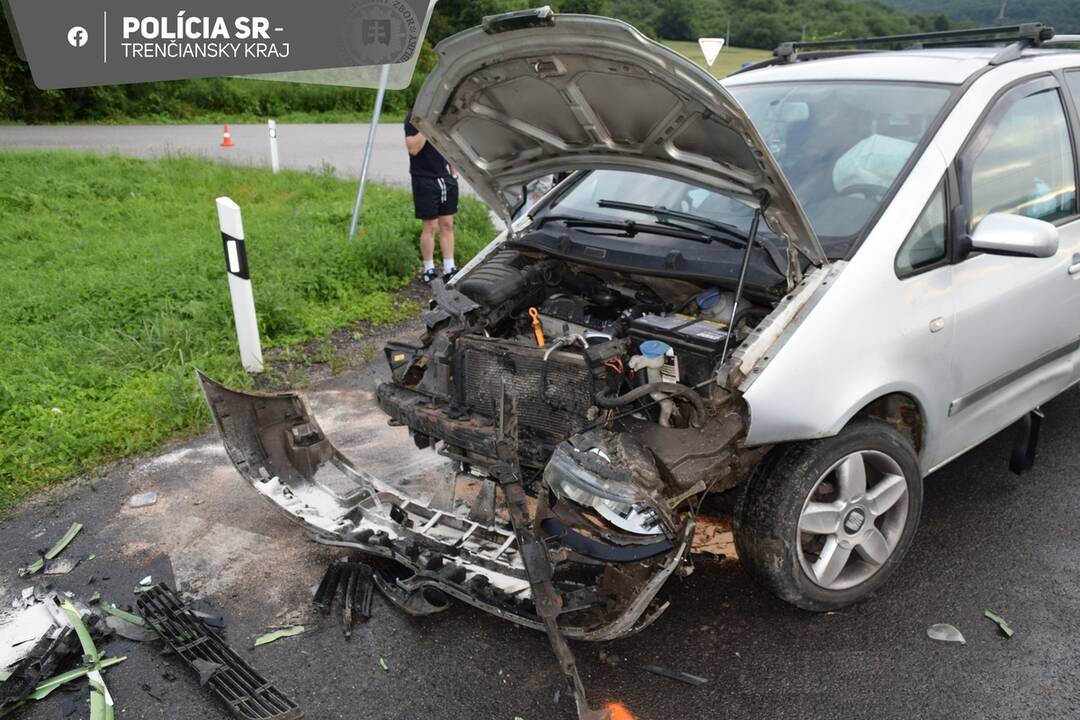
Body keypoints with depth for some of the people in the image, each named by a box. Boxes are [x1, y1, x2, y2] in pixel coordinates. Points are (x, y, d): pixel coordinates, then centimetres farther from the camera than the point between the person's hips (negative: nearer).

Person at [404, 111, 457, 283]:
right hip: (425, 180, -6)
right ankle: (429, 270, 12)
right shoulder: (414, 118, -10)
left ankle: (449, 268, 15)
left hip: (446, 179, 6)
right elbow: (413, 148, -21)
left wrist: (454, 172, 13)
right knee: (430, 226, -1)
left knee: (447, 224, 8)